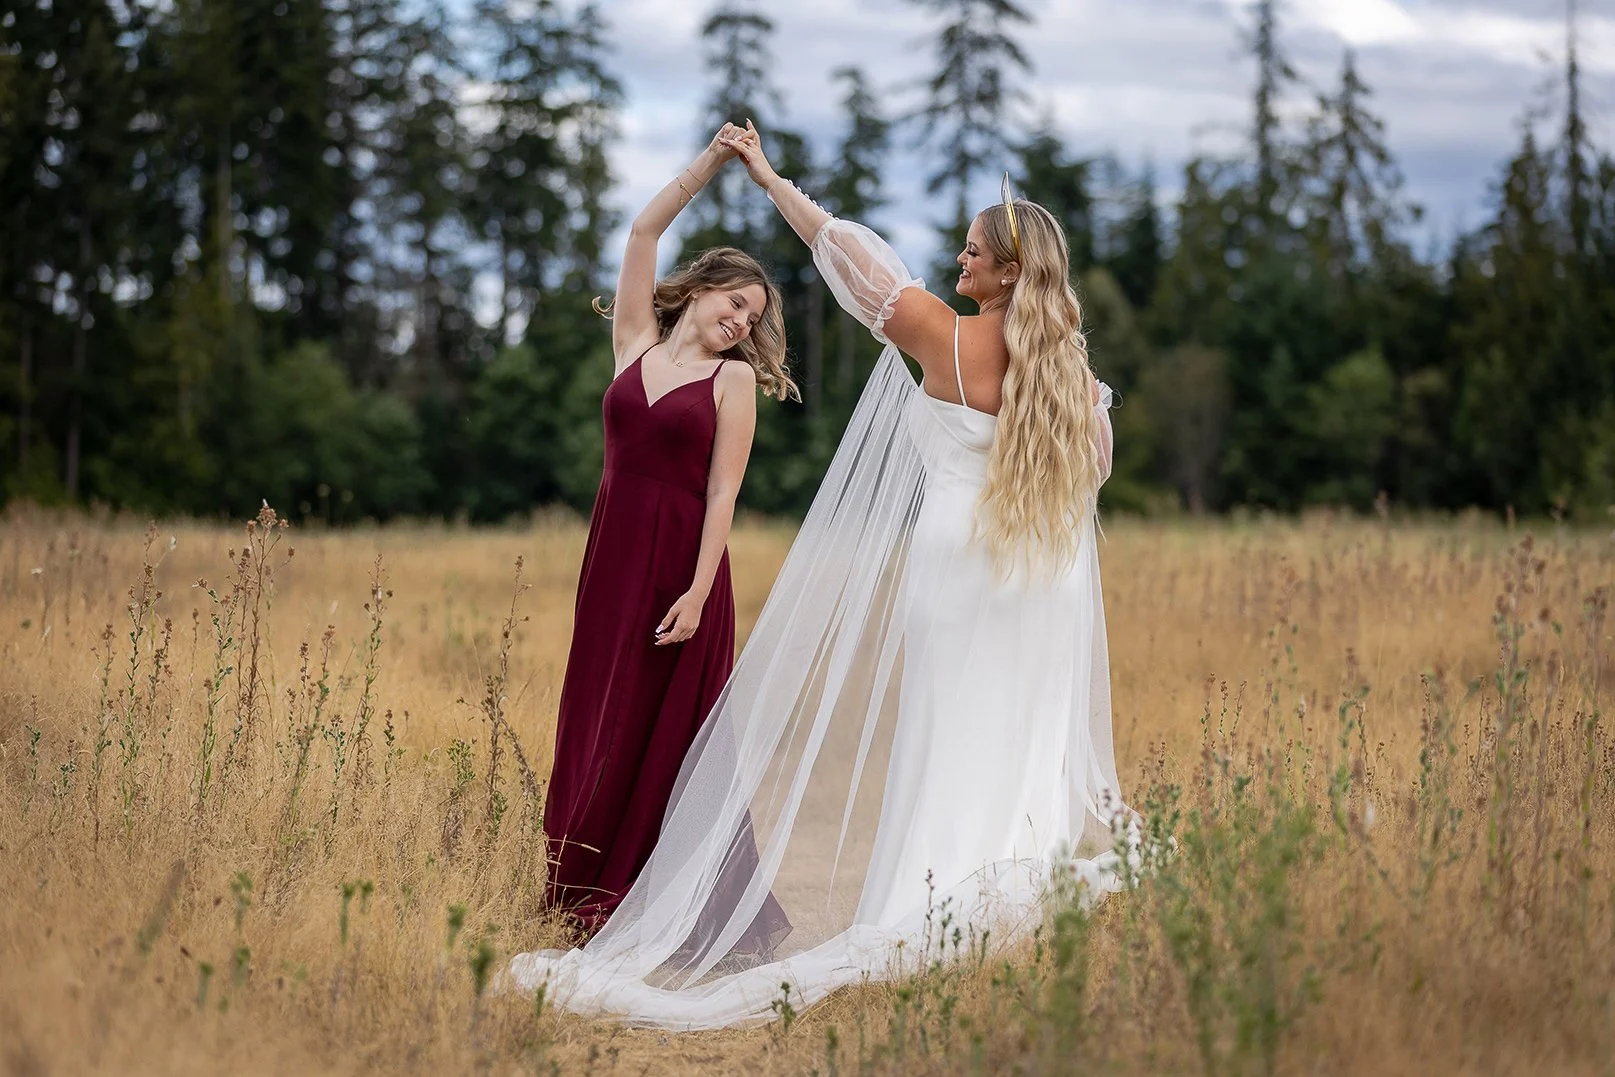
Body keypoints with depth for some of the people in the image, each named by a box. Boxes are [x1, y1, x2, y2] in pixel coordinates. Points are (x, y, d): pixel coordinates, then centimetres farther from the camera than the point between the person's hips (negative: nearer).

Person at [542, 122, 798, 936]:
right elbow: (643, 233, 6)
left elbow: (722, 492, -7)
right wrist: (712, 160, 3)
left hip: (681, 561, -4)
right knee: (601, 720, 5)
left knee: (667, 727, -3)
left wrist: (698, 591, -16)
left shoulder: (734, 378, 1)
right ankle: (590, 895, 12)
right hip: (613, 553, 4)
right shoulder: (636, 347, 11)